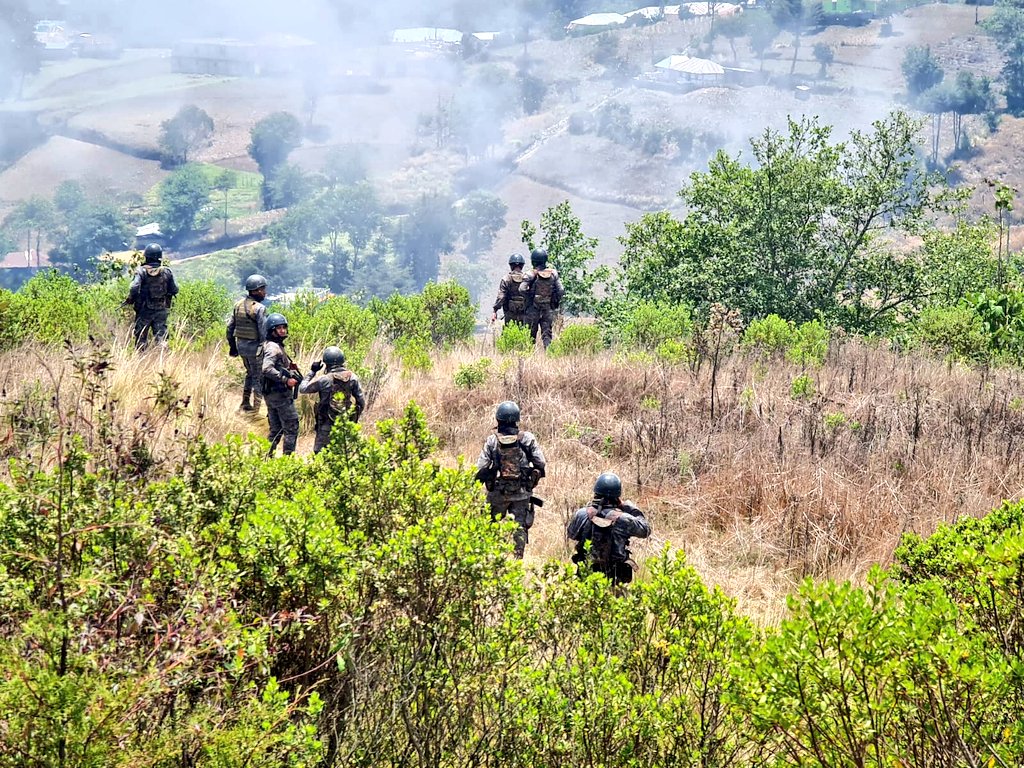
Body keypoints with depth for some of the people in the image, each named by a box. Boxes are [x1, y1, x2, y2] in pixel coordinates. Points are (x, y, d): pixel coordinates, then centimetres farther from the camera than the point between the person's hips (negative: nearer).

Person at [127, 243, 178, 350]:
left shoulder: (141, 271, -10)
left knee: (141, 337, 10)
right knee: (161, 336, 2)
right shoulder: (166, 272, -2)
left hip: (144, 310, -2)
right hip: (161, 310, 2)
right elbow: (174, 290, 3)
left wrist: (130, 299, -4)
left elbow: (134, 288, -21)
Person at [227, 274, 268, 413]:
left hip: (241, 344, 7)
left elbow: (230, 327, 9)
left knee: (250, 373, 24)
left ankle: (245, 403, 25)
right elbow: (264, 331, -19)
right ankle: (256, 408, 4)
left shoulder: (238, 304, 5)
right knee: (258, 378, 4)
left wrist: (232, 346, 17)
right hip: (255, 347, -7)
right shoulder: (259, 308, -17)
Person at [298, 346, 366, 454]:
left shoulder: (324, 380, -11)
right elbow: (361, 402, 1)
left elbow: (302, 389, 2)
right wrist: (355, 418, 17)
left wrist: (312, 371, 10)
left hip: (328, 425, -4)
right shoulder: (353, 378, -2)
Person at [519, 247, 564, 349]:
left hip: (533, 309, -2)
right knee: (547, 334, 3)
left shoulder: (531, 274, -8)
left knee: (531, 335, 7)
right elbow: (561, 291, -1)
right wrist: (556, 302, 12)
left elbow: (522, 289, -17)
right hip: (548, 309, 2)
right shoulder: (553, 273, 2)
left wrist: (529, 297, 0)